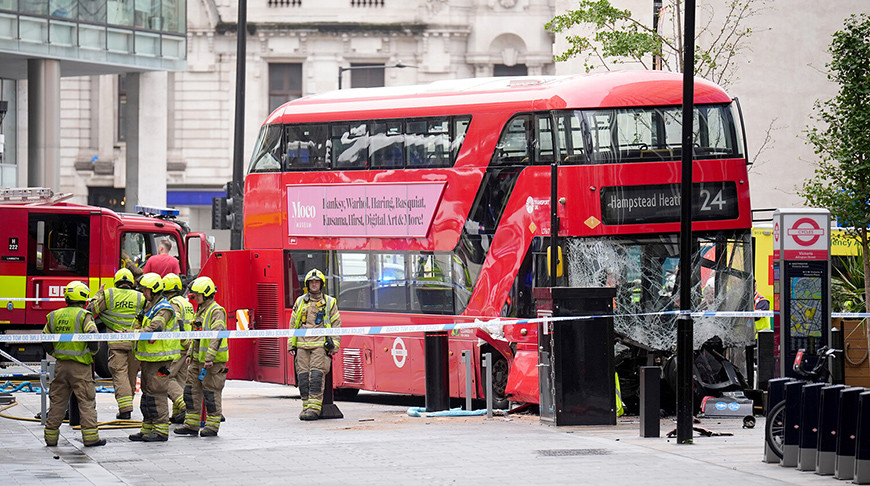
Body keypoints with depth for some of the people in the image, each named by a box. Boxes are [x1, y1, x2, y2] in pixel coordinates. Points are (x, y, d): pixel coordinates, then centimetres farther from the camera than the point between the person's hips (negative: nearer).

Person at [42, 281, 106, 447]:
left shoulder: (54, 316, 8)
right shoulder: (83, 316, -10)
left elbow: (45, 341, 12)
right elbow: (93, 337, -17)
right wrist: (92, 352, 2)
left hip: (61, 365, 5)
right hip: (80, 366, -5)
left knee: (57, 401, 11)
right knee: (86, 402, 0)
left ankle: (51, 437, 13)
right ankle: (90, 437, -4)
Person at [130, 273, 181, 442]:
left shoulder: (164, 309, -14)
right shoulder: (149, 306, 16)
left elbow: (154, 328, -29)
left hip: (160, 359, -10)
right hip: (149, 358, 10)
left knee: (156, 393, -10)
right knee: (147, 392, 12)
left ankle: (161, 431, -7)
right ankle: (147, 430, 18)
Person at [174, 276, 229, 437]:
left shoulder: (216, 312, -14)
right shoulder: (200, 311, 16)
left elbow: (217, 336, -23)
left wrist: (209, 358, -28)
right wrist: (190, 353, 19)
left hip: (213, 361, -9)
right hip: (198, 359, 9)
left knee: (211, 393, -3)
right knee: (192, 390, 8)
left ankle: (212, 426, 4)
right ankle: (191, 425, 13)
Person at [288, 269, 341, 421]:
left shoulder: (329, 302, 9)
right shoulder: (300, 302, 16)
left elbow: (336, 324, 7)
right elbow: (293, 324, 18)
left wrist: (334, 345, -2)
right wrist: (291, 344, 11)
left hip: (320, 345, -3)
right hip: (302, 345, 3)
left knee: (316, 375, -14)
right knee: (303, 376, -1)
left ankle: (314, 408, -17)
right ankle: (306, 406, 6)